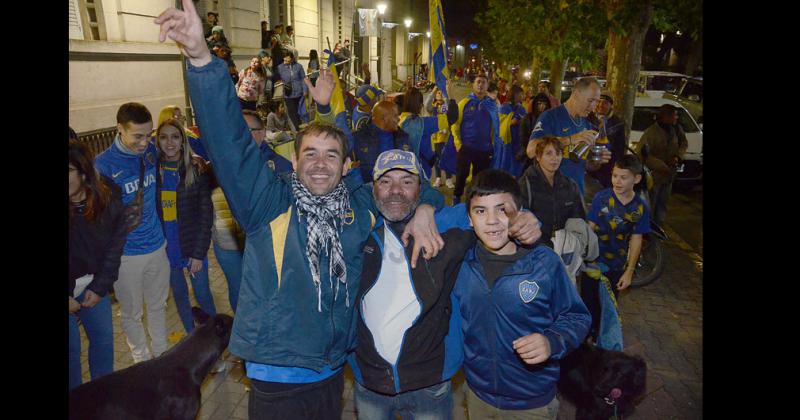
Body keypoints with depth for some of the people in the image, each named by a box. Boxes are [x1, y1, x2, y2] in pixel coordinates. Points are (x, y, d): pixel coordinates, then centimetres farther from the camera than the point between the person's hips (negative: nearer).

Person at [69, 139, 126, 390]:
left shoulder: (108, 196, -16)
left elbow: (115, 243, -5)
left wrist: (100, 286, -7)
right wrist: (69, 296, -14)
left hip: (91, 281, 3)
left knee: (103, 336, 15)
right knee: (72, 348, 7)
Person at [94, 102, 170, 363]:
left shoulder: (151, 151, -4)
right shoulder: (102, 164, -16)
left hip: (157, 245, 4)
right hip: (125, 254, -4)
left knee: (158, 306, 20)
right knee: (131, 313, 14)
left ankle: (161, 354, 39)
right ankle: (143, 360, 35)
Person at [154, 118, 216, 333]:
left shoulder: (197, 168, -9)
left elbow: (206, 213, -8)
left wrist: (199, 253, -11)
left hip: (193, 244, -2)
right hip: (166, 246, 2)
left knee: (202, 293, 9)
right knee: (179, 295, 17)